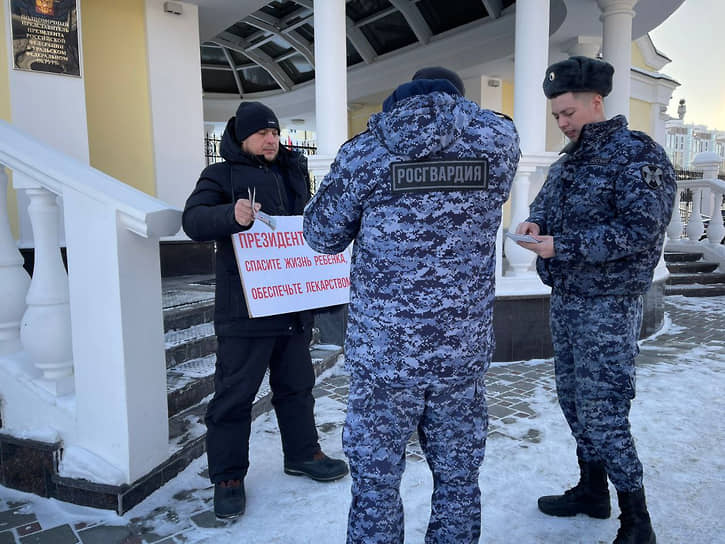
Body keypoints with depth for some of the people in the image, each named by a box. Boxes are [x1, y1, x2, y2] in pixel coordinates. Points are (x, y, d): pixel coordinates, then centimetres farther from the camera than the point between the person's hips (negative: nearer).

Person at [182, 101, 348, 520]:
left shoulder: (294, 174, 18)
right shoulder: (221, 175, -1)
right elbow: (193, 220, -16)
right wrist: (232, 215, -35)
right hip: (244, 309, -6)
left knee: (297, 384, 18)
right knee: (235, 394, 2)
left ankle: (303, 454, 36)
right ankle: (228, 476, 18)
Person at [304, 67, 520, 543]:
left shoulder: (365, 152, -7)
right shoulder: (499, 144, -2)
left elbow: (322, 235, 2)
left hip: (383, 350, -2)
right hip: (464, 350, 2)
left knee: (376, 480, 15)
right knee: (459, 476, 20)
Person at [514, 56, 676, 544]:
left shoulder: (638, 154, -11)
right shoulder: (569, 160, 13)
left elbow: (640, 229, -20)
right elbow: (546, 203, 22)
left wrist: (563, 246, -23)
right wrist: (536, 222, -2)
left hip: (607, 305, -8)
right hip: (566, 299, 8)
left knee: (602, 412, -6)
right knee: (574, 399, 16)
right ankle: (592, 491, 34)